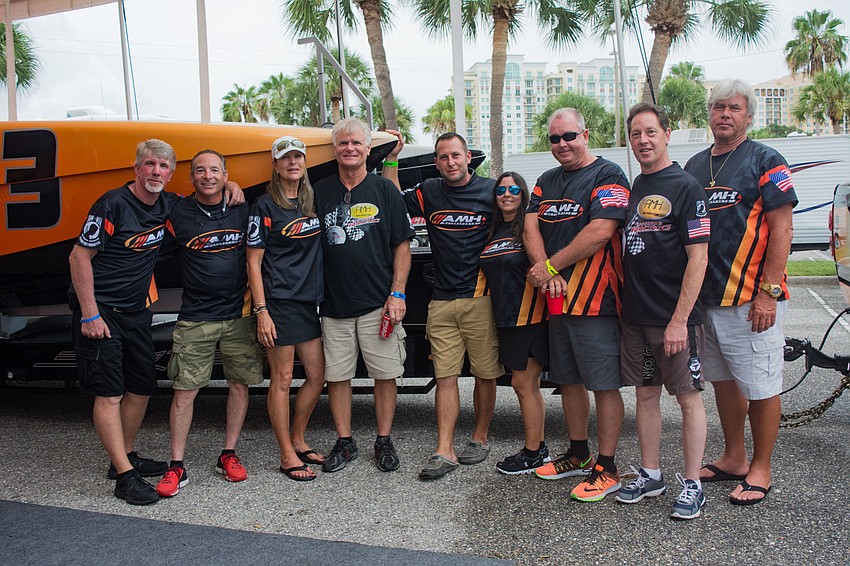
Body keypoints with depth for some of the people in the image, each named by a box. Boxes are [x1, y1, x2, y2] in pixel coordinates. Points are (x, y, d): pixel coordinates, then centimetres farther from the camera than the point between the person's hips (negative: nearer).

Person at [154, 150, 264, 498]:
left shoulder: (243, 211, 3)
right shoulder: (178, 215, -2)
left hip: (238, 315, 2)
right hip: (195, 319, -2)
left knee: (240, 384, 7)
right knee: (184, 390, -1)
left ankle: (228, 456, 22)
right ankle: (177, 467, 9)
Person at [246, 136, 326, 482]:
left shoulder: (313, 200, 10)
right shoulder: (266, 206, -6)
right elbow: (254, 262, -7)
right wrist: (261, 312, -14)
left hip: (309, 302, 6)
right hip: (278, 303, -6)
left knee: (317, 375, 11)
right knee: (282, 380, 1)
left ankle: (298, 440, 28)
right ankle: (287, 456, 12)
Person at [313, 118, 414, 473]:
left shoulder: (384, 190, 4)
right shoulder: (320, 193, 8)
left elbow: (402, 245, 2)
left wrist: (398, 294, -7)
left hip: (378, 305, -2)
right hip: (334, 306, 2)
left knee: (385, 374, 4)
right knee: (337, 376, 7)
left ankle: (384, 442, 19)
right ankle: (344, 442, 22)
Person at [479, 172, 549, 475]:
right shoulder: (493, 231, 15)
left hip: (530, 316, -7)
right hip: (507, 319, 7)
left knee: (523, 384, -4)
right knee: (529, 384, 13)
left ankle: (532, 454, 7)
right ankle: (539, 447, 23)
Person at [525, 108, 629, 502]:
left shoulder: (607, 175, -6)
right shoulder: (547, 182, 17)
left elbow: (600, 232, -18)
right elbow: (531, 226, 7)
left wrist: (550, 266, -13)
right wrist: (546, 274, -10)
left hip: (594, 299, -8)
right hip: (556, 298, 8)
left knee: (604, 384, -2)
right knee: (569, 380, 15)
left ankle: (606, 469, 7)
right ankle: (578, 456, 28)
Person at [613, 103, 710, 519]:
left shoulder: (685, 186, -8)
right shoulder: (631, 189, 12)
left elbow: (698, 258, -13)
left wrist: (680, 319, -18)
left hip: (674, 318, -6)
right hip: (635, 315, 6)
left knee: (688, 396, 3)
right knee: (646, 394, 13)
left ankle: (692, 484, 14)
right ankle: (650, 475, 25)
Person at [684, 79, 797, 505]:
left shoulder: (765, 161, -5)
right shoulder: (694, 166, 13)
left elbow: (782, 229, -10)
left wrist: (768, 292, -17)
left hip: (752, 298, -6)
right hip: (706, 295, 6)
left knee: (761, 386, 2)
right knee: (722, 379, 15)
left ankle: (760, 469, 16)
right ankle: (734, 458, 29)